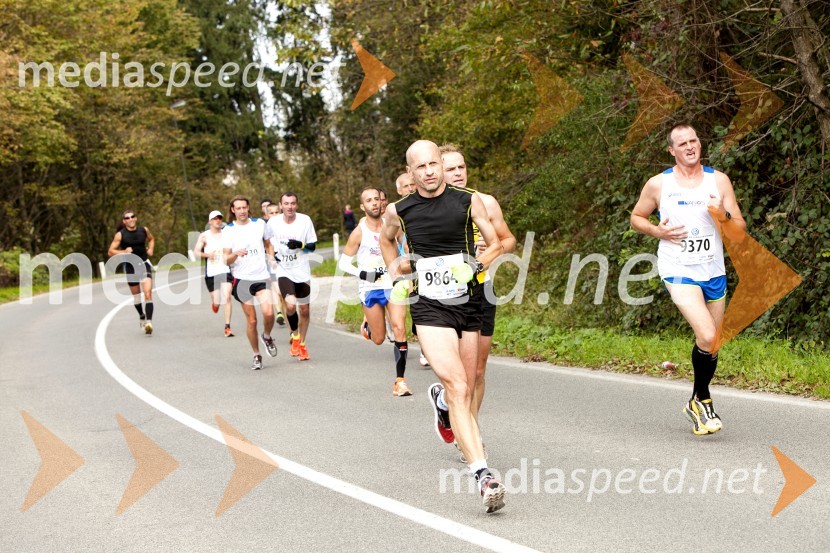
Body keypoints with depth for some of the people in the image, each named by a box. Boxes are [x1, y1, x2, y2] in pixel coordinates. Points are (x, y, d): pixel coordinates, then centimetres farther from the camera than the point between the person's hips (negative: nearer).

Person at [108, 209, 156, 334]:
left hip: (144, 264, 0)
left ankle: (148, 322, -24)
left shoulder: (144, 230, 1)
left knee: (148, 293, -17)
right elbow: (111, 251, -5)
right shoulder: (120, 235, -7)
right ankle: (142, 316, 41)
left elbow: (151, 239, 23)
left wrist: (151, 249, 5)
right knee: (136, 295, 14)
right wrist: (124, 252, -21)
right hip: (130, 266, 0)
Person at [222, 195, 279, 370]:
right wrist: (235, 254, -24)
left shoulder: (260, 224, 6)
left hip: (262, 277, 1)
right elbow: (226, 260, -4)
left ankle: (267, 337, 14)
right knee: (251, 320, 0)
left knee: (268, 313, -18)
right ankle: (256, 356, 16)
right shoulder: (228, 231, 0)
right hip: (242, 279, -1)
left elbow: (268, 245, 23)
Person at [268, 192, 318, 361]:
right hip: (283, 271, -1)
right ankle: (295, 336, 4)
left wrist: (300, 244, -21)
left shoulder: (305, 220, -6)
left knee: (304, 309, 8)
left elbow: (313, 246, -2)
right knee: (290, 305, -22)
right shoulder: (273, 222, -4)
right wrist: (272, 252, -4)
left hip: (302, 271, 1)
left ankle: (302, 343, 29)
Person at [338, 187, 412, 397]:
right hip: (371, 289, -1)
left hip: (393, 285, 2)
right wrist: (363, 274, -16)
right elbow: (343, 263, -3)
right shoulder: (359, 232, -7)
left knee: (399, 331, -11)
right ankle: (367, 324, 42)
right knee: (378, 339, 5)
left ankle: (400, 381, -4)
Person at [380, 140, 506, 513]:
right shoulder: (399, 211, 2)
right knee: (457, 386, -20)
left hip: (469, 303, 2)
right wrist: (397, 277, 17)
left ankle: (440, 400, 52)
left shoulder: (469, 200, 0)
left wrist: (474, 267, -9)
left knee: (465, 392, 12)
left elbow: (495, 244, 8)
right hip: (429, 306, -2)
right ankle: (483, 474, -26)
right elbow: (386, 239, 25)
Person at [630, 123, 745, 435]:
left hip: (714, 272, 4)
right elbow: (636, 217, 12)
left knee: (711, 345, 12)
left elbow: (740, 229, 3)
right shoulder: (658, 184, -1)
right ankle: (703, 400, 0)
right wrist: (657, 231, -8)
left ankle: (697, 403, 34)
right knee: (707, 338, -22)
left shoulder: (719, 180, 3)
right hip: (678, 271, -4)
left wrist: (723, 215, -19)